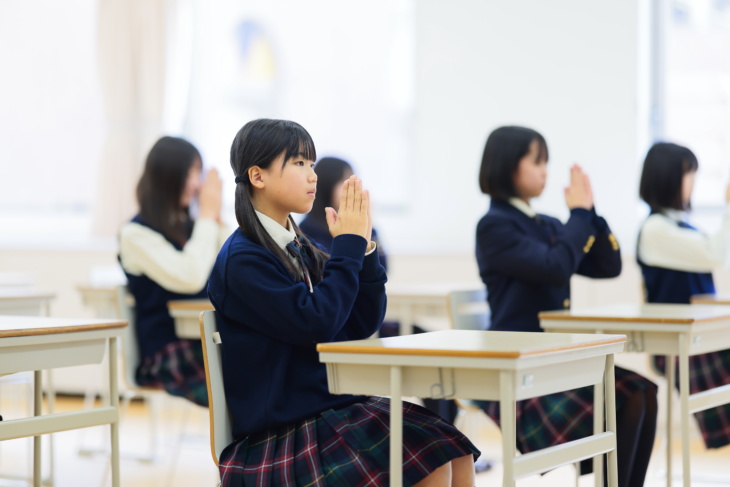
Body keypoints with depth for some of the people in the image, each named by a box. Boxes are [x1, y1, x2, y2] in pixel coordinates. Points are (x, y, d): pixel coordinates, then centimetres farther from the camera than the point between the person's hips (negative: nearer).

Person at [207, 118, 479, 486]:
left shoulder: (303, 249, 14)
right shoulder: (242, 259, -10)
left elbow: (364, 324, 12)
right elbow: (316, 323, -19)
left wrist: (363, 247, 0)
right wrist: (349, 245, -10)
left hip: (331, 407, 8)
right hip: (282, 435, -8)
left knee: (457, 457, -10)